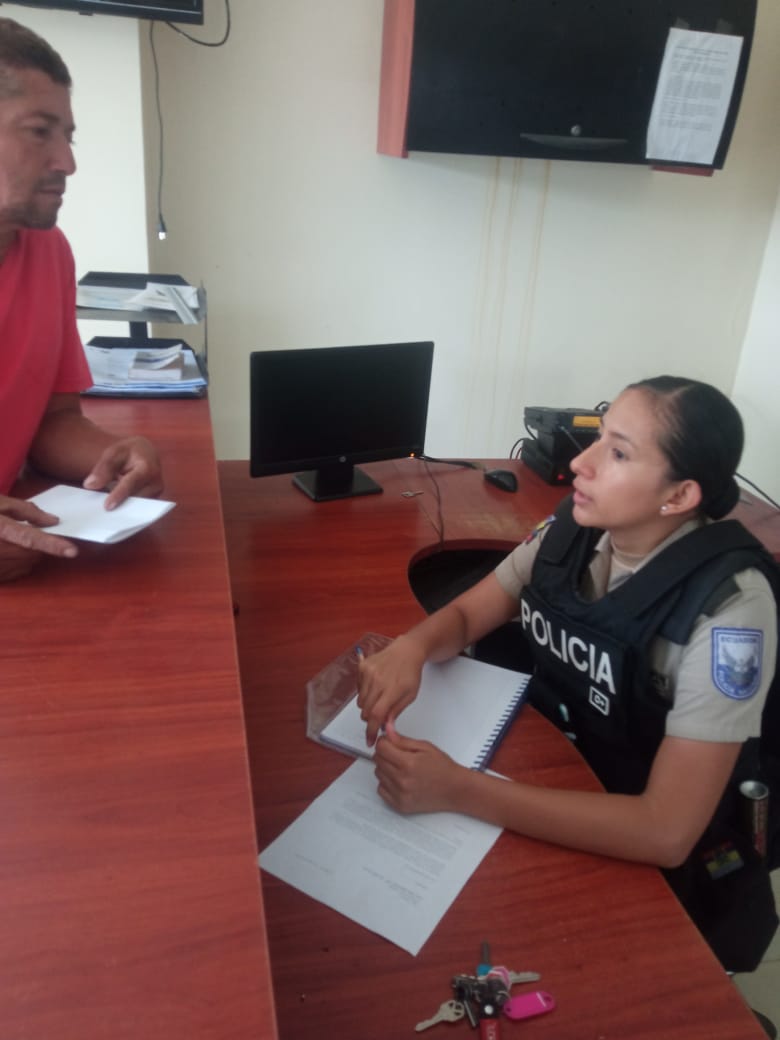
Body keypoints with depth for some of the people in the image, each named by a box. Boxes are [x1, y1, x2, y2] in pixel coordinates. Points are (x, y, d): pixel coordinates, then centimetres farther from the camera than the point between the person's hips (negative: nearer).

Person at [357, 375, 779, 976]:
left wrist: (458, 791, -37)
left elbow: (666, 832, -32)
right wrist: (411, 647, -24)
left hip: (642, 863, -4)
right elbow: (466, 616, 0)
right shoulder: (574, 529, -10)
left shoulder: (729, 606, -28)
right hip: (546, 780, 5)